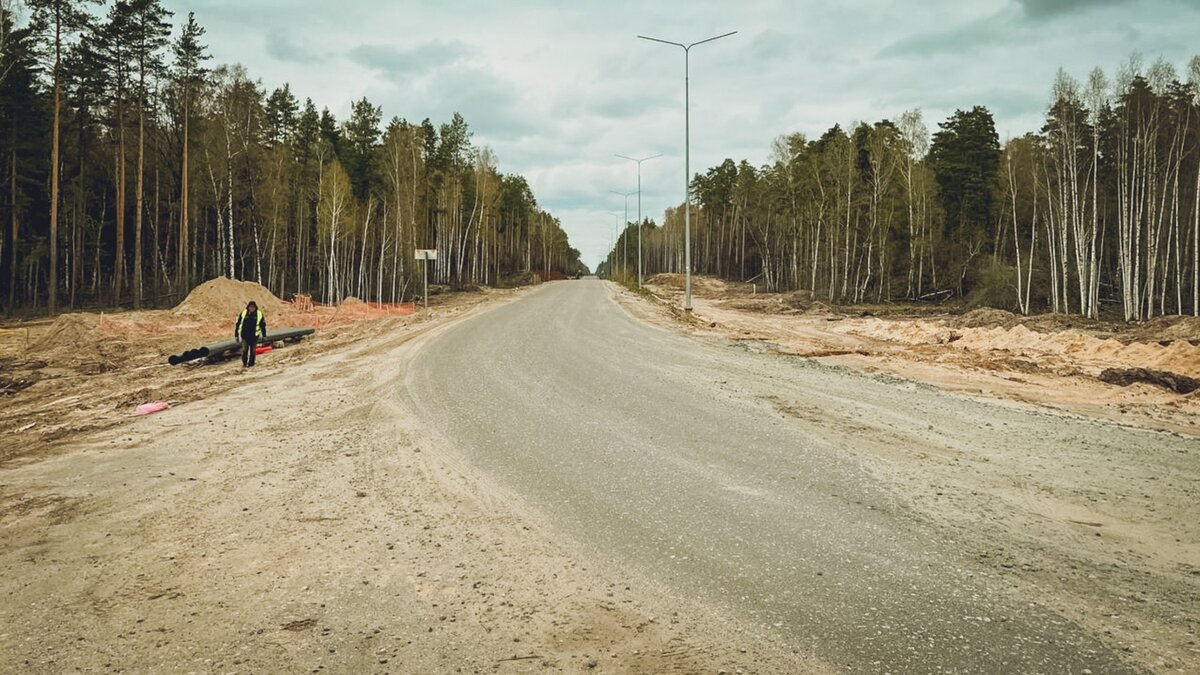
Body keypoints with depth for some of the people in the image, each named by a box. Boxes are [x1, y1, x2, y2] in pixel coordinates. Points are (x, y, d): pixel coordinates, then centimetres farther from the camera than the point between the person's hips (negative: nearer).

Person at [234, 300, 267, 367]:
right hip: (244, 336, -1)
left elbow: (263, 325, 10)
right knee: (244, 350, -5)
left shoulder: (259, 315, -1)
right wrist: (236, 335, 4)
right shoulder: (243, 314, -3)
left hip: (254, 336, 1)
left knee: (252, 350, 7)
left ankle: (251, 364, 19)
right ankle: (244, 363, 11)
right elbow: (237, 324, 4)